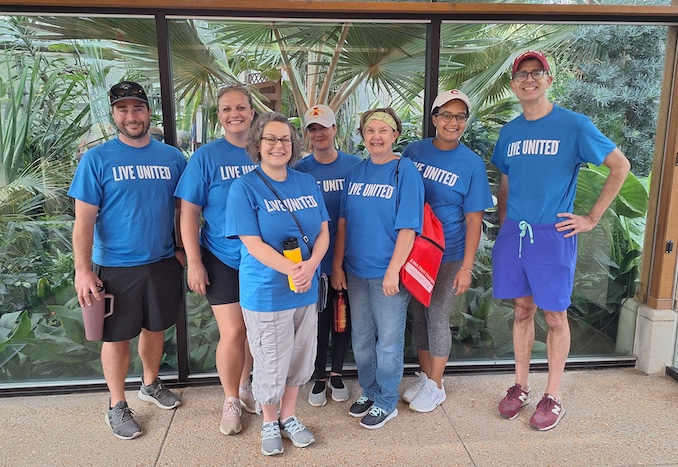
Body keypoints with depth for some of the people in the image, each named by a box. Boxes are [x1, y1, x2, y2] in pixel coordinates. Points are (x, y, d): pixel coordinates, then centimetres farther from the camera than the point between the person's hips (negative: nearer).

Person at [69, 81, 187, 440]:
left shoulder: (171, 156, 2)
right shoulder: (97, 159, -7)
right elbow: (84, 219, -9)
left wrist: (182, 249, 4)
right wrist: (83, 270, -14)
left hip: (163, 262, 3)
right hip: (116, 266, -3)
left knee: (155, 327, 18)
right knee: (117, 336, 8)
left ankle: (150, 385, 41)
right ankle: (117, 406, 28)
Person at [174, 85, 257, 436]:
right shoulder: (206, 156, -6)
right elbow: (189, 212, -6)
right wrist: (194, 262, -10)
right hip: (223, 259, -3)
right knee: (232, 333, -2)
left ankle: (245, 384, 40)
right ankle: (231, 400, 23)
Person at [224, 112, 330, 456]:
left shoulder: (307, 183, 5)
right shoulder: (244, 188, -9)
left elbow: (323, 232, 4)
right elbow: (253, 244, -14)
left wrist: (310, 266, -15)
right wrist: (292, 270, -24)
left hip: (306, 290, 5)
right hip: (266, 293, -4)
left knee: (299, 360, 17)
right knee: (271, 365, 9)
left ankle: (289, 417, 39)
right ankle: (270, 423, 35)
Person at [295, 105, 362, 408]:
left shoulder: (355, 165, -1)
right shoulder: (300, 170, -2)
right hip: (316, 260, -1)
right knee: (319, 320, 9)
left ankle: (337, 374, 34)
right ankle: (319, 378, 29)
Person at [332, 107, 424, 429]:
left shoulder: (405, 171, -9)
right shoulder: (355, 172, 7)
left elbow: (408, 227, -14)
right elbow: (344, 222, 8)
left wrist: (393, 270, -18)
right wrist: (337, 264, 4)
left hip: (388, 272, -5)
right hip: (356, 270, 5)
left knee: (388, 340, 8)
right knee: (361, 338, 16)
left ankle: (386, 402, 27)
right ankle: (368, 391, 37)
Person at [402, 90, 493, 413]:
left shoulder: (472, 164, -8)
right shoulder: (414, 151, 0)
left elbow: (474, 220, -8)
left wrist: (467, 267, -11)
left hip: (449, 254, -3)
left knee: (438, 317, 4)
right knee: (418, 315, 13)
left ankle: (435, 386, 24)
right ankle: (424, 377, 33)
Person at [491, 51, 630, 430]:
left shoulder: (574, 125, -6)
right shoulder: (510, 132, 9)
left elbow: (620, 166, -3)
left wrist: (592, 218, -6)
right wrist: (504, 227, 10)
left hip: (553, 235, -4)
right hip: (514, 233, 4)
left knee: (555, 315, 6)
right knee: (522, 310, 13)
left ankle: (553, 397, 22)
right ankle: (521, 386, 27)